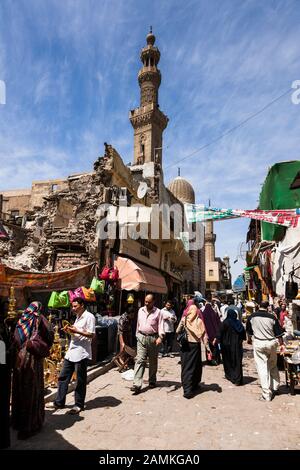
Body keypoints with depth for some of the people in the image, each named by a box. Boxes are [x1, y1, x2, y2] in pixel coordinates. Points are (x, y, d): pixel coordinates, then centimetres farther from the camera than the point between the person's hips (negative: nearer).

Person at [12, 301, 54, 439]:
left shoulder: (22, 319, 8)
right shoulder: (39, 318, -2)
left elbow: (15, 340, 7)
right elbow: (50, 333, -11)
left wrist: (17, 352, 8)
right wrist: (45, 348, 0)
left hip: (19, 359, 3)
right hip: (33, 359, -3)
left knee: (19, 389, 13)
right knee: (33, 390, 6)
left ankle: (18, 420, 24)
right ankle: (31, 424, 15)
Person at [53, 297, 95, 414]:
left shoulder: (89, 317, -12)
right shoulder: (78, 317, 16)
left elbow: (91, 334, -17)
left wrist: (76, 331, -20)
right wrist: (70, 331, 4)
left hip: (81, 353, -9)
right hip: (71, 352, 9)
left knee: (80, 381, 5)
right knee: (63, 377, 13)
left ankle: (79, 405, 18)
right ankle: (59, 402, 25)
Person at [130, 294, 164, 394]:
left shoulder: (158, 312, -3)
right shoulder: (140, 310, 10)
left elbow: (160, 326, -8)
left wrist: (160, 337, -21)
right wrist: (137, 335, 19)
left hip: (153, 338, -2)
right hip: (141, 337, 2)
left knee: (153, 361, 11)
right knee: (140, 360, -6)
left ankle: (152, 381, 28)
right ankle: (137, 384, -9)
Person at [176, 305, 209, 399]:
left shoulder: (184, 319, -4)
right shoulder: (199, 321, -7)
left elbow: (177, 332, 1)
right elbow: (204, 335, -6)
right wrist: (207, 346, -3)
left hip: (185, 345, 1)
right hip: (195, 345, -1)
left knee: (186, 367, 7)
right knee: (195, 366, 15)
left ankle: (187, 389, 5)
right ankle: (194, 385, 26)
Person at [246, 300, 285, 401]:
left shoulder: (252, 317, -4)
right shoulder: (272, 317, -6)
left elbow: (249, 332, 8)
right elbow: (278, 333, -1)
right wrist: (281, 344, 11)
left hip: (258, 344, -2)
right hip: (271, 343, 2)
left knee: (262, 368, 3)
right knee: (273, 366, 21)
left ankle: (267, 394, 5)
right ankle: (275, 388, 33)